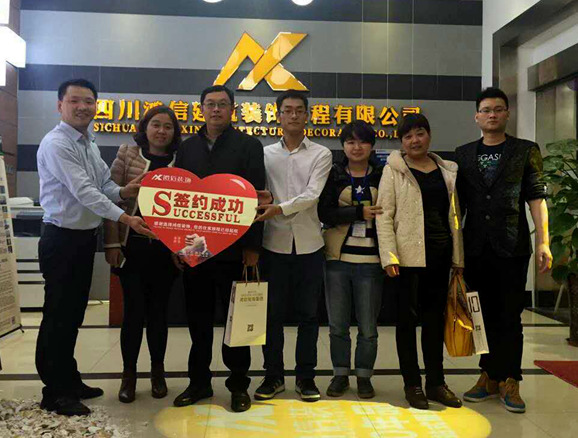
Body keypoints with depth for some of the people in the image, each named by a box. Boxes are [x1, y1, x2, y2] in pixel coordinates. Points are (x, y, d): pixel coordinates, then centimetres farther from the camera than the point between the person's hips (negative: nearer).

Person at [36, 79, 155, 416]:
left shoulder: (90, 144, 13)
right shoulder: (56, 144, -15)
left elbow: (104, 185, 8)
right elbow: (82, 191, -24)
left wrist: (123, 192, -14)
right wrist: (125, 218, -30)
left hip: (86, 237, 8)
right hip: (62, 239, -8)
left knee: (74, 314, 17)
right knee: (57, 317, 2)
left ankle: (70, 380, 30)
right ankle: (54, 392, 15)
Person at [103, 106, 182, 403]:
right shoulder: (127, 154, 1)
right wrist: (112, 243, -6)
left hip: (166, 248, 1)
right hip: (132, 246, -1)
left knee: (158, 310, 11)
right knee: (133, 310, 2)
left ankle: (157, 372, 27)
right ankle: (129, 373, 20)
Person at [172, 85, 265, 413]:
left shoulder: (249, 145, 0)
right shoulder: (188, 147, 11)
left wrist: (252, 246, -10)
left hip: (233, 247, -3)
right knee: (198, 317, 12)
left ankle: (239, 384, 19)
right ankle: (199, 381, 26)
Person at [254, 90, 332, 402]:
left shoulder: (321, 155, 3)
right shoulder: (266, 154, 9)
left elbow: (311, 195, -10)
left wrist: (279, 208, -22)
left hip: (308, 244, -1)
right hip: (274, 243, 1)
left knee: (308, 314, 7)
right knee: (272, 313, 7)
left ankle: (305, 376, 20)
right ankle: (273, 375, 21)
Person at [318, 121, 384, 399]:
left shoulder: (382, 176, 4)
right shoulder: (333, 175, 5)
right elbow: (325, 213, -7)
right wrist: (360, 212, -17)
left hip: (370, 260, -1)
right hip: (338, 258, 1)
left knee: (368, 327, 6)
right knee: (338, 325, 10)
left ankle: (364, 376, 24)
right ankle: (340, 374, 26)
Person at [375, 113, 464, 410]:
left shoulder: (447, 171, 12)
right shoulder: (394, 170, -1)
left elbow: (454, 215, 13)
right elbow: (384, 215, -7)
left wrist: (458, 257, 9)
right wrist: (389, 256, -16)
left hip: (440, 255, 4)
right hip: (409, 255, -4)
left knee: (435, 318, 11)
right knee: (408, 318, 4)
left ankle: (435, 383, 22)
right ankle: (412, 384, 16)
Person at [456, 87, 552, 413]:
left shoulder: (526, 151, 5)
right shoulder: (463, 154, 11)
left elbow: (537, 198, -2)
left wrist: (543, 242, -10)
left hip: (512, 247, -2)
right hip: (476, 248, 2)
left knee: (510, 316, 2)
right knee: (488, 315, 9)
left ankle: (509, 381, 12)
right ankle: (491, 377, 20)